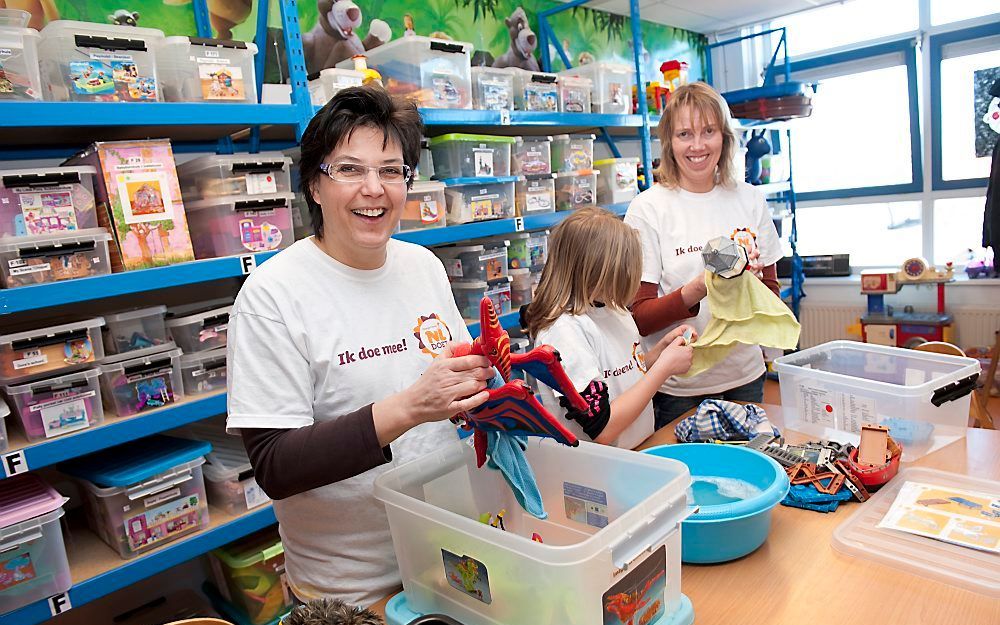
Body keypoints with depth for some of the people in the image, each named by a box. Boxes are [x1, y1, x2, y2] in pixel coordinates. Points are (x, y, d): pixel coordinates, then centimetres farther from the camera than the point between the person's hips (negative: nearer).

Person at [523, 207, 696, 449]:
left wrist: (661, 347, 2)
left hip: (640, 447, 8)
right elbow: (602, 430, -21)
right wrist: (664, 367, -15)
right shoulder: (564, 329, -20)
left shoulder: (612, 308, 6)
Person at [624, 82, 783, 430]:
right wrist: (695, 291, -28)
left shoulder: (749, 199, 3)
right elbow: (638, 318, -12)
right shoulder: (648, 208, -10)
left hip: (744, 375, 4)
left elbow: (771, 294, 8)